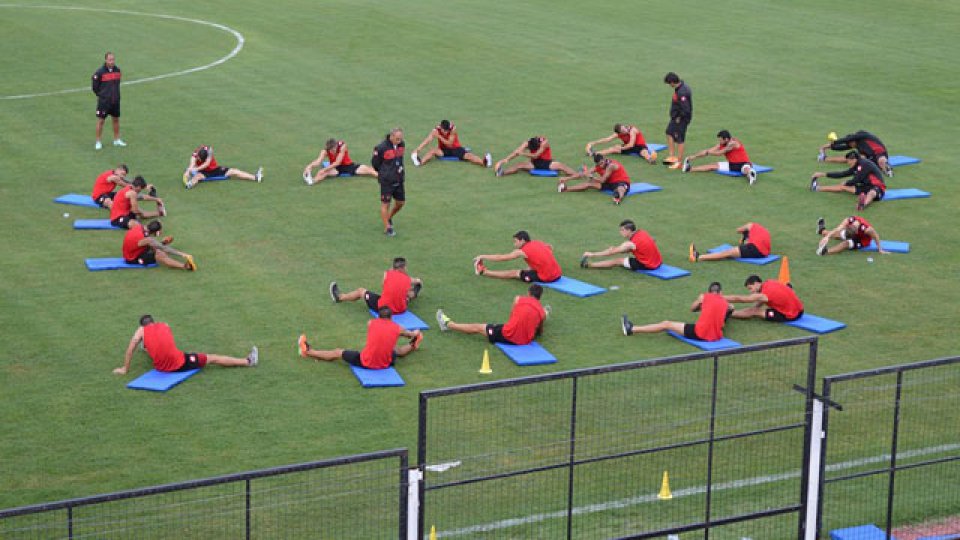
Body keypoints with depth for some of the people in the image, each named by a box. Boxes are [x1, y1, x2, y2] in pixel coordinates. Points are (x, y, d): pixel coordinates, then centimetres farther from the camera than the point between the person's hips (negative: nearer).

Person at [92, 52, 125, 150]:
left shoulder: (117, 70, 2)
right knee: (100, 120, -1)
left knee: (116, 119, 13)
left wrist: (115, 94, 12)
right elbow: (94, 87, -4)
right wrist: (101, 95, 2)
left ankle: (117, 140, 27)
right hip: (104, 101, -5)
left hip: (115, 100, 5)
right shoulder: (100, 72, -14)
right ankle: (98, 142, 8)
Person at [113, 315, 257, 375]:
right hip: (179, 363, 0)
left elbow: (130, 349, -2)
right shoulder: (165, 326, 13)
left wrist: (125, 369, 5)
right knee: (212, 358, 11)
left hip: (161, 367, 0)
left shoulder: (141, 330, 6)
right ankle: (248, 362, 19)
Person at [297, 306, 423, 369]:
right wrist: (415, 334, 46)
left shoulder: (371, 323, -5)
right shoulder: (397, 328, -2)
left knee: (338, 352, 15)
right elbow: (411, 334, 21)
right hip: (386, 363, 2)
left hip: (366, 362, -2)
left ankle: (308, 352, 28)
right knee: (396, 350, 35)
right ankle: (413, 345, 66)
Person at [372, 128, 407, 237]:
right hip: (386, 181, -6)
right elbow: (375, 163, -7)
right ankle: (387, 228, 7)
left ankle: (389, 217, 37)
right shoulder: (381, 148, -18)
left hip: (399, 179, 6)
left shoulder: (402, 144, 0)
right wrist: (384, 173, 0)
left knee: (400, 202, 12)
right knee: (385, 204, -1)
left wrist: (400, 169, 8)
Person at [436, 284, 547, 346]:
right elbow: (540, 332, 12)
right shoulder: (542, 312, 2)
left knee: (477, 327, 19)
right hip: (526, 339, 2)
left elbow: (511, 317, 10)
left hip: (508, 336, -2)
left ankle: (447, 324, 36)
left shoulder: (519, 299, -1)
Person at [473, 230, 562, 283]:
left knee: (514, 273, 8)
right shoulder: (538, 243, 10)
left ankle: (483, 271, 17)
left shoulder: (523, 251, -7)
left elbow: (501, 258, 0)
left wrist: (482, 257, 9)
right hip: (557, 274, 6)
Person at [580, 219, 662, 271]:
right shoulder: (642, 233, 0)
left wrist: (592, 254, -8)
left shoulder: (631, 244, -20)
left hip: (648, 266, -8)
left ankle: (588, 264, 2)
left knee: (616, 261, -3)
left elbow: (612, 252, -15)